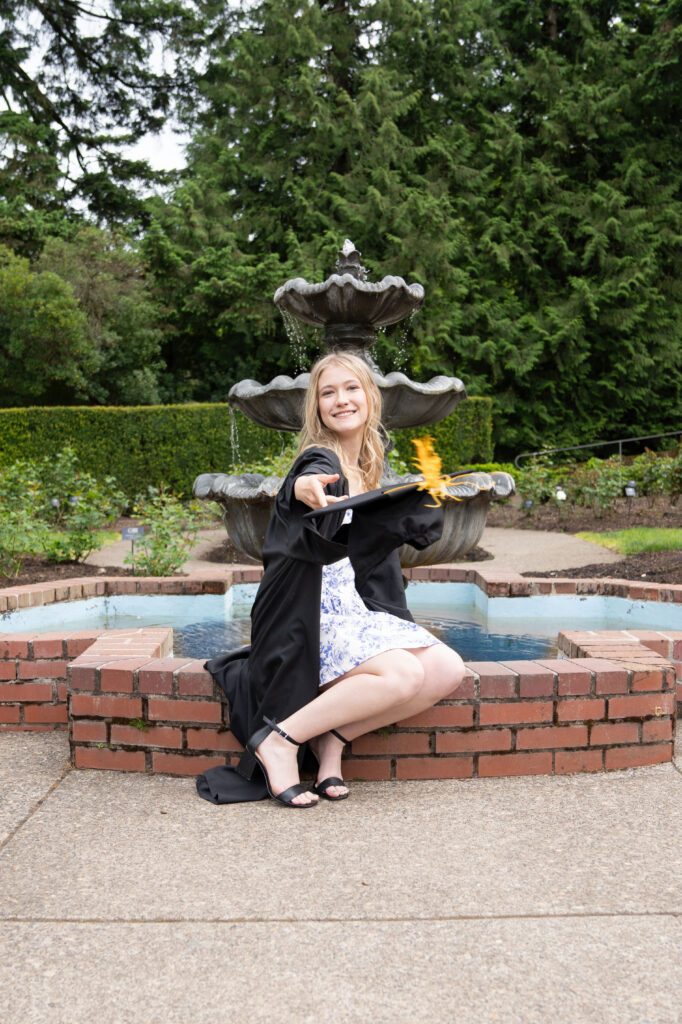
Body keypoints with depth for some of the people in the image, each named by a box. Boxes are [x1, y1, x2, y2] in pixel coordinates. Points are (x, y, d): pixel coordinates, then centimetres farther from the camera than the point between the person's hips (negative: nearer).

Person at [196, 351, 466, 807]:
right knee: (404, 675, -29)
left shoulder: (368, 469, 13)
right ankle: (280, 740, -16)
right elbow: (311, 479, -38)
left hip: (360, 608, 8)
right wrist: (304, 488, -61)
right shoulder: (320, 459, -11)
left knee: (448, 671, -10)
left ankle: (333, 738, -6)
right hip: (316, 615, -8)